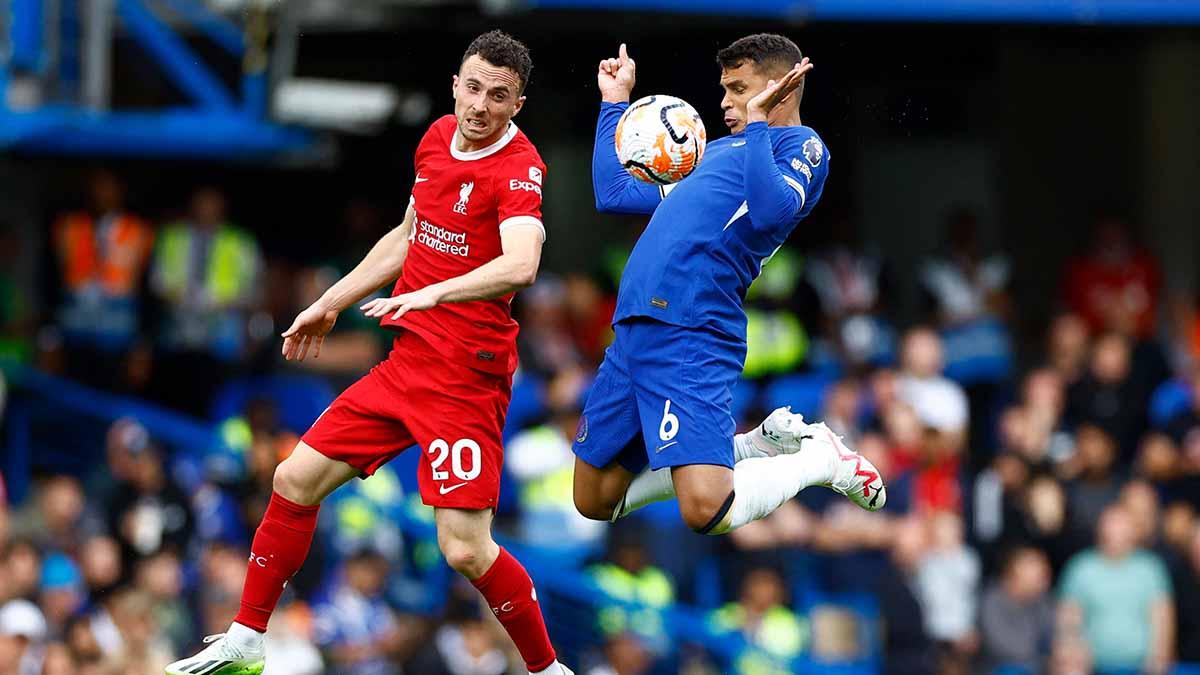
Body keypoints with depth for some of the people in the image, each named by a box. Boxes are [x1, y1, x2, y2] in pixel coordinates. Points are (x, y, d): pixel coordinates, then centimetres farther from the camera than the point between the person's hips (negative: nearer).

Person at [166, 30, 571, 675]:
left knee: (465, 549, -15)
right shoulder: (438, 138, 10)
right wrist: (331, 304, 30)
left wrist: (433, 292, -46)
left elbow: (520, 264, -34)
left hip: (467, 374, -8)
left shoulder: (518, 168, -15)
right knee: (296, 480, 8)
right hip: (407, 358, 8)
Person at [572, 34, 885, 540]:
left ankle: (822, 460, 7)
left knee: (705, 511, -24)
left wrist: (757, 119, -16)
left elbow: (771, 210, -22)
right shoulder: (717, 152, 26)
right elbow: (613, 193, 33)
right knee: (594, 502, 15)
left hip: (690, 333, -9)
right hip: (633, 329, 9)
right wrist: (615, 101, 36)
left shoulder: (801, 146, 1)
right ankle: (752, 447, 25)